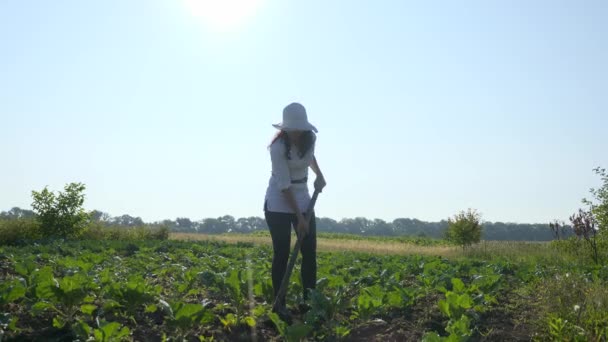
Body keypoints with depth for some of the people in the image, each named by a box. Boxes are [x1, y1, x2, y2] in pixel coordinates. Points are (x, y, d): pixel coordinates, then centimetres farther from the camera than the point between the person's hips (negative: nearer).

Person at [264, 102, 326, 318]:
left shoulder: (310, 139, -5)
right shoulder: (278, 147, -22)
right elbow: (284, 185, -22)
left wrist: (319, 175, 6)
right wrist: (299, 217, -23)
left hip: (303, 199, 6)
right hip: (279, 204, -6)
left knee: (310, 252, 2)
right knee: (282, 254, -5)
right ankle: (279, 305, 5)